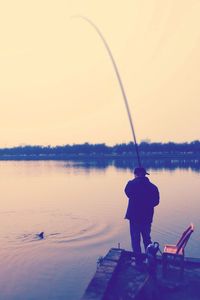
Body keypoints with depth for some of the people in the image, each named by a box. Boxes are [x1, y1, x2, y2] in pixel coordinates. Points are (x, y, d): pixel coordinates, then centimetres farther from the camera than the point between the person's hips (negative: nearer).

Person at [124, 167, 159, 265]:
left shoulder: (131, 184, -10)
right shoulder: (153, 187, -3)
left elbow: (128, 193, 9)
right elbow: (156, 201, 4)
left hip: (134, 216, -3)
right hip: (147, 217, 3)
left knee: (135, 239, 7)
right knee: (147, 238, 20)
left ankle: (139, 261, 11)